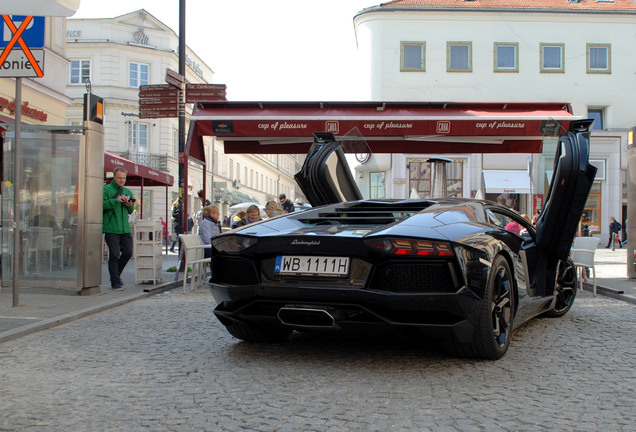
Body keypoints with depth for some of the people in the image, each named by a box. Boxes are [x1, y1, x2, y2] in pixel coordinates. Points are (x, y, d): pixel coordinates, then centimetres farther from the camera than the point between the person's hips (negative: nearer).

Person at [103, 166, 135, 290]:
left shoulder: (127, 191, 18)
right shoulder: (106, 189, 0)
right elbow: (102, 205, -14)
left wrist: (130, 205, -1)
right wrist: (116, 200, -22)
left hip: (125, 228, 6)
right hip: (111, 228, -5)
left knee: (128, 252, 3)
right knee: (114, 255, -4)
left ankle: (116, 274, 25)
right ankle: (115, 282, 5)